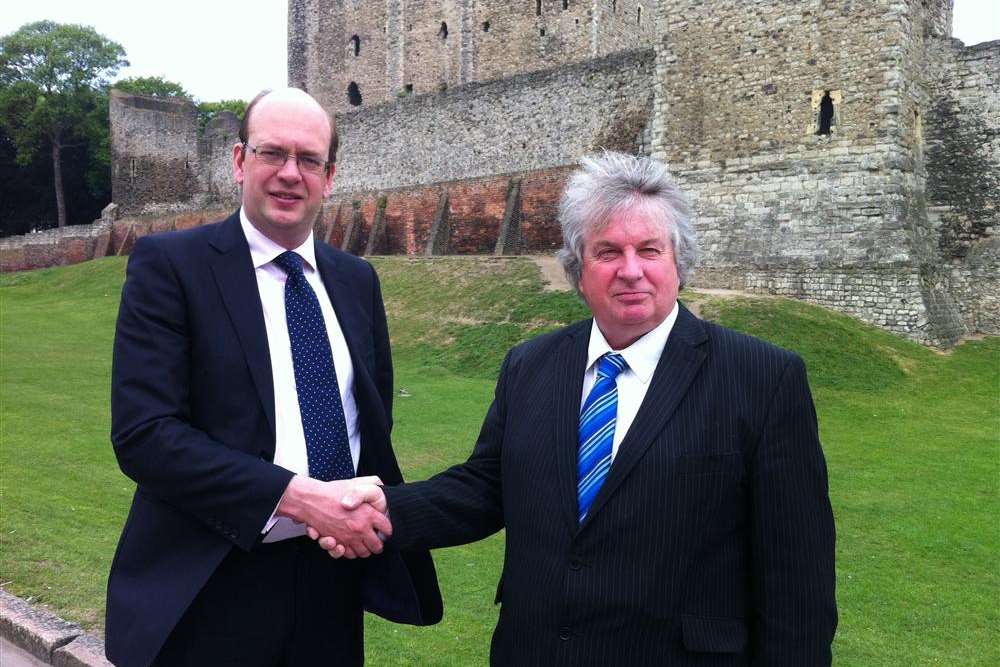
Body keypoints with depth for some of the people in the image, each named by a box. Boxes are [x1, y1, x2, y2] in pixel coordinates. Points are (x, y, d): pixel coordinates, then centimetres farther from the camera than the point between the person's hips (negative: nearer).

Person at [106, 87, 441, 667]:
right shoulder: (169, 264, -8)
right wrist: (298, 496, -23)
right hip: (209, 590, -4)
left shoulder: (357, 279, 6)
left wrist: (364, 501, -7)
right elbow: (143, 433, -16)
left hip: (335, 573, 5)